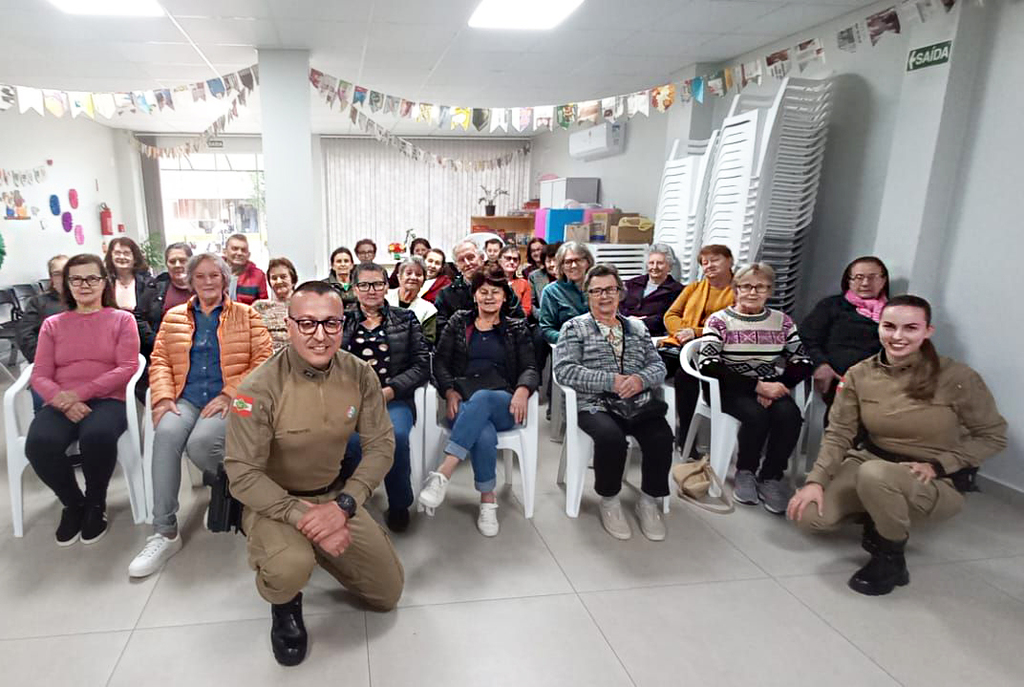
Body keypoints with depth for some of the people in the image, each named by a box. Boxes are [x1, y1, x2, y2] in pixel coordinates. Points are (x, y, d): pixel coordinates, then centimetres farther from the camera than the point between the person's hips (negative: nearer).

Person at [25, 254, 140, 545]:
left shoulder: (122, 319, 10)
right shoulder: (52, 324, 17)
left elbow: (127, 368, -2)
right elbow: (39, 376, 8)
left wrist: (81, 393, -14)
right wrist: (62, 400, -14)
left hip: (107, 400, -2)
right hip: (62, 405, 3)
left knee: (97, 436, -36)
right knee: (39, 444, -30)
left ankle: (96, 503, -5)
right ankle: (72, 503, 1)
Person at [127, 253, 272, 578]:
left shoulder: (246, 315, 11)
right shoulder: (174, 317, 21)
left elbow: (263, 359, 0)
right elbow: (159, 360, 12)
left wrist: (230, 394, -12)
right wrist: (163, 397, -8)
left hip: (227, 401, -3)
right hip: (186, 399, 3)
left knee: (200, 443, -33)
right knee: (166, 433, -31)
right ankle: (164, 533, -24)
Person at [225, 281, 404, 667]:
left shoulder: (360, 375, -13)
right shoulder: (259, 389, -25)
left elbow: (380, 446, -10)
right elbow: (242, 475, -22)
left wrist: (343, 505, -24)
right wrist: (302, 516, -31)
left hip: (335, 496, 4)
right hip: (272, 500, -4)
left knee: (388, 595, 9)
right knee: (289, 568, -37)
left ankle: (318, 552, 34)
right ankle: (284, 604, 3)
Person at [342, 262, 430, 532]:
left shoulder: (406, 319, 13)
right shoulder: (342, 321, 16)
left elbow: (421, 366, 4)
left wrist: (390, 391, -9)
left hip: (394, 399, 0)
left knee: (396, 436, -32)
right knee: (353, 439, -33)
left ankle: (399, 505, -4)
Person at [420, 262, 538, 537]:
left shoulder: (517, 328, 17)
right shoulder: (459, 322, 18)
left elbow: (529, 368, 8)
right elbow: (440, 361, 10)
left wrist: (523, 390, -16)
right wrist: (449, 391, -9)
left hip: (502, 404, 0)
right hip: (464, 402, 0)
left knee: (481, 398, -39)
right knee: (484, 435, -37)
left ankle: (443, 474, -45)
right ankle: (488, 501, -23)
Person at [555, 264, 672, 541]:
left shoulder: (637, 327, 21)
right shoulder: (574, 328, 7)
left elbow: (658, 365, 15)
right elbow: (564, 370, -7)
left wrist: (642, 379, -9)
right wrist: (610, 381, -15)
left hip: (638, 404, 4)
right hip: (595, 405, -3)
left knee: (662, 436, -26)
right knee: (611, 437, -34)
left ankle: (649, 501, -2)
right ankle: (609, 501, -6)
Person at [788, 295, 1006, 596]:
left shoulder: (957, 377, -16)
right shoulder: (859, 375, -6)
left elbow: (992, 436, -5)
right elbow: (838, 434, -4)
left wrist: (937, 465, -18)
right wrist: (816, 480, -17)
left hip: (937, 483, -4)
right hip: (869, 461, 4)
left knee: (875, 474, -38)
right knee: (809, 516, -17)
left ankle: (891, 560, -9)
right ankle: (877, 515, 16)